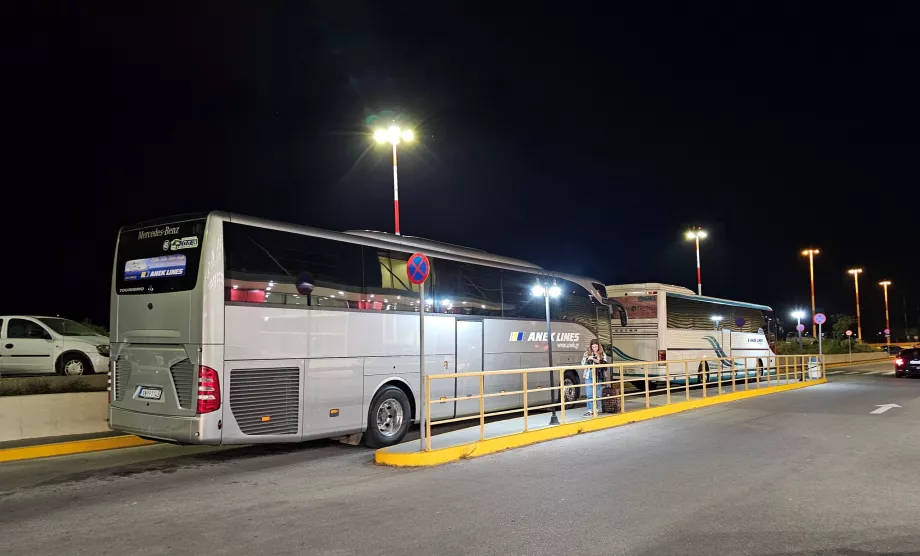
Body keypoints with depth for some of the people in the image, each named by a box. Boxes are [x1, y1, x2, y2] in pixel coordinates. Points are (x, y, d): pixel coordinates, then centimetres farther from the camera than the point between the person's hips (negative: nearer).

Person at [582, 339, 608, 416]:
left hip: (599, 376, 0)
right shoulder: (587, 353, 8)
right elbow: (583, 363, 4)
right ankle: (590, 410, -1)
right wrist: (588, 359, -13)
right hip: (589, 376, 1)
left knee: (598, 394, 6)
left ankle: (597, 410, 17)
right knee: (589, 394, -4)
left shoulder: (602, 354, 5)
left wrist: (598, 361, -18)